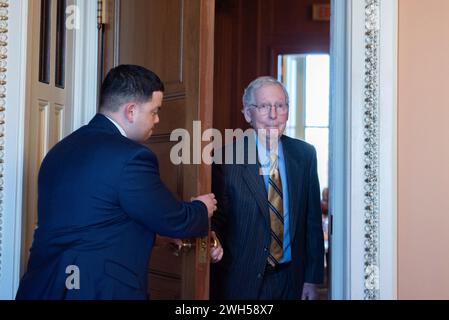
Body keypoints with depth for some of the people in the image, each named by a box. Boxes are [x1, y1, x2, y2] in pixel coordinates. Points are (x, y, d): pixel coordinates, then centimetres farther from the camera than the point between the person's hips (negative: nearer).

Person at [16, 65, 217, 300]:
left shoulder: (62, 149, 7)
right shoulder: (130, 157, -19)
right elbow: (174, 221, -11)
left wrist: (163, 228, 20)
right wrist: (202, 209, 11)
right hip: (99, 289, -8)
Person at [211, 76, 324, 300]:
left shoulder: (305, 155, 0)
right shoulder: (227, 158, -11)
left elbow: (312, 221, 3)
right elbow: (217, 220, -4)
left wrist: (313, 278, 2)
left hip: (291, 280, 3)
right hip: (241, 281, -3)